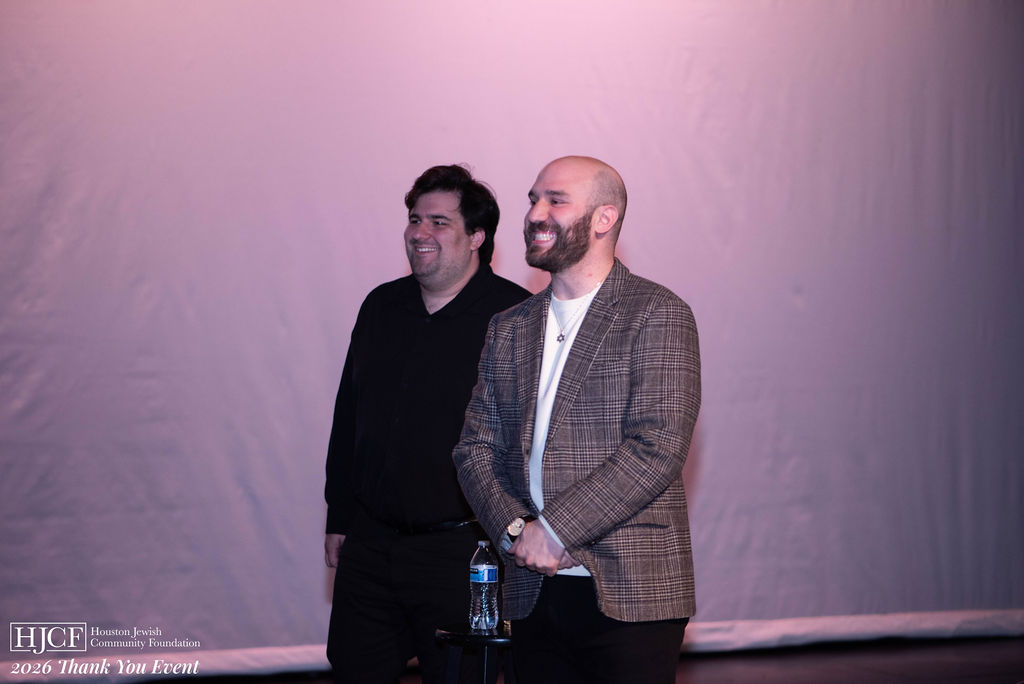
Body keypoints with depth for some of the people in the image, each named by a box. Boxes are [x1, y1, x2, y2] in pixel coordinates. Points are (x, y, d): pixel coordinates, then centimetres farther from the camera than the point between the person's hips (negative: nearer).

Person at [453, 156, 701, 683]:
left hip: (630, 596, -5)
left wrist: (554, 530, -15)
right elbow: (476, 447, 12)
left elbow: (657, 447, -14)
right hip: (532, 595, 5)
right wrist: (515, 531, -7)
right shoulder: (508, 328, 15)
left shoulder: (658, 315, -4)